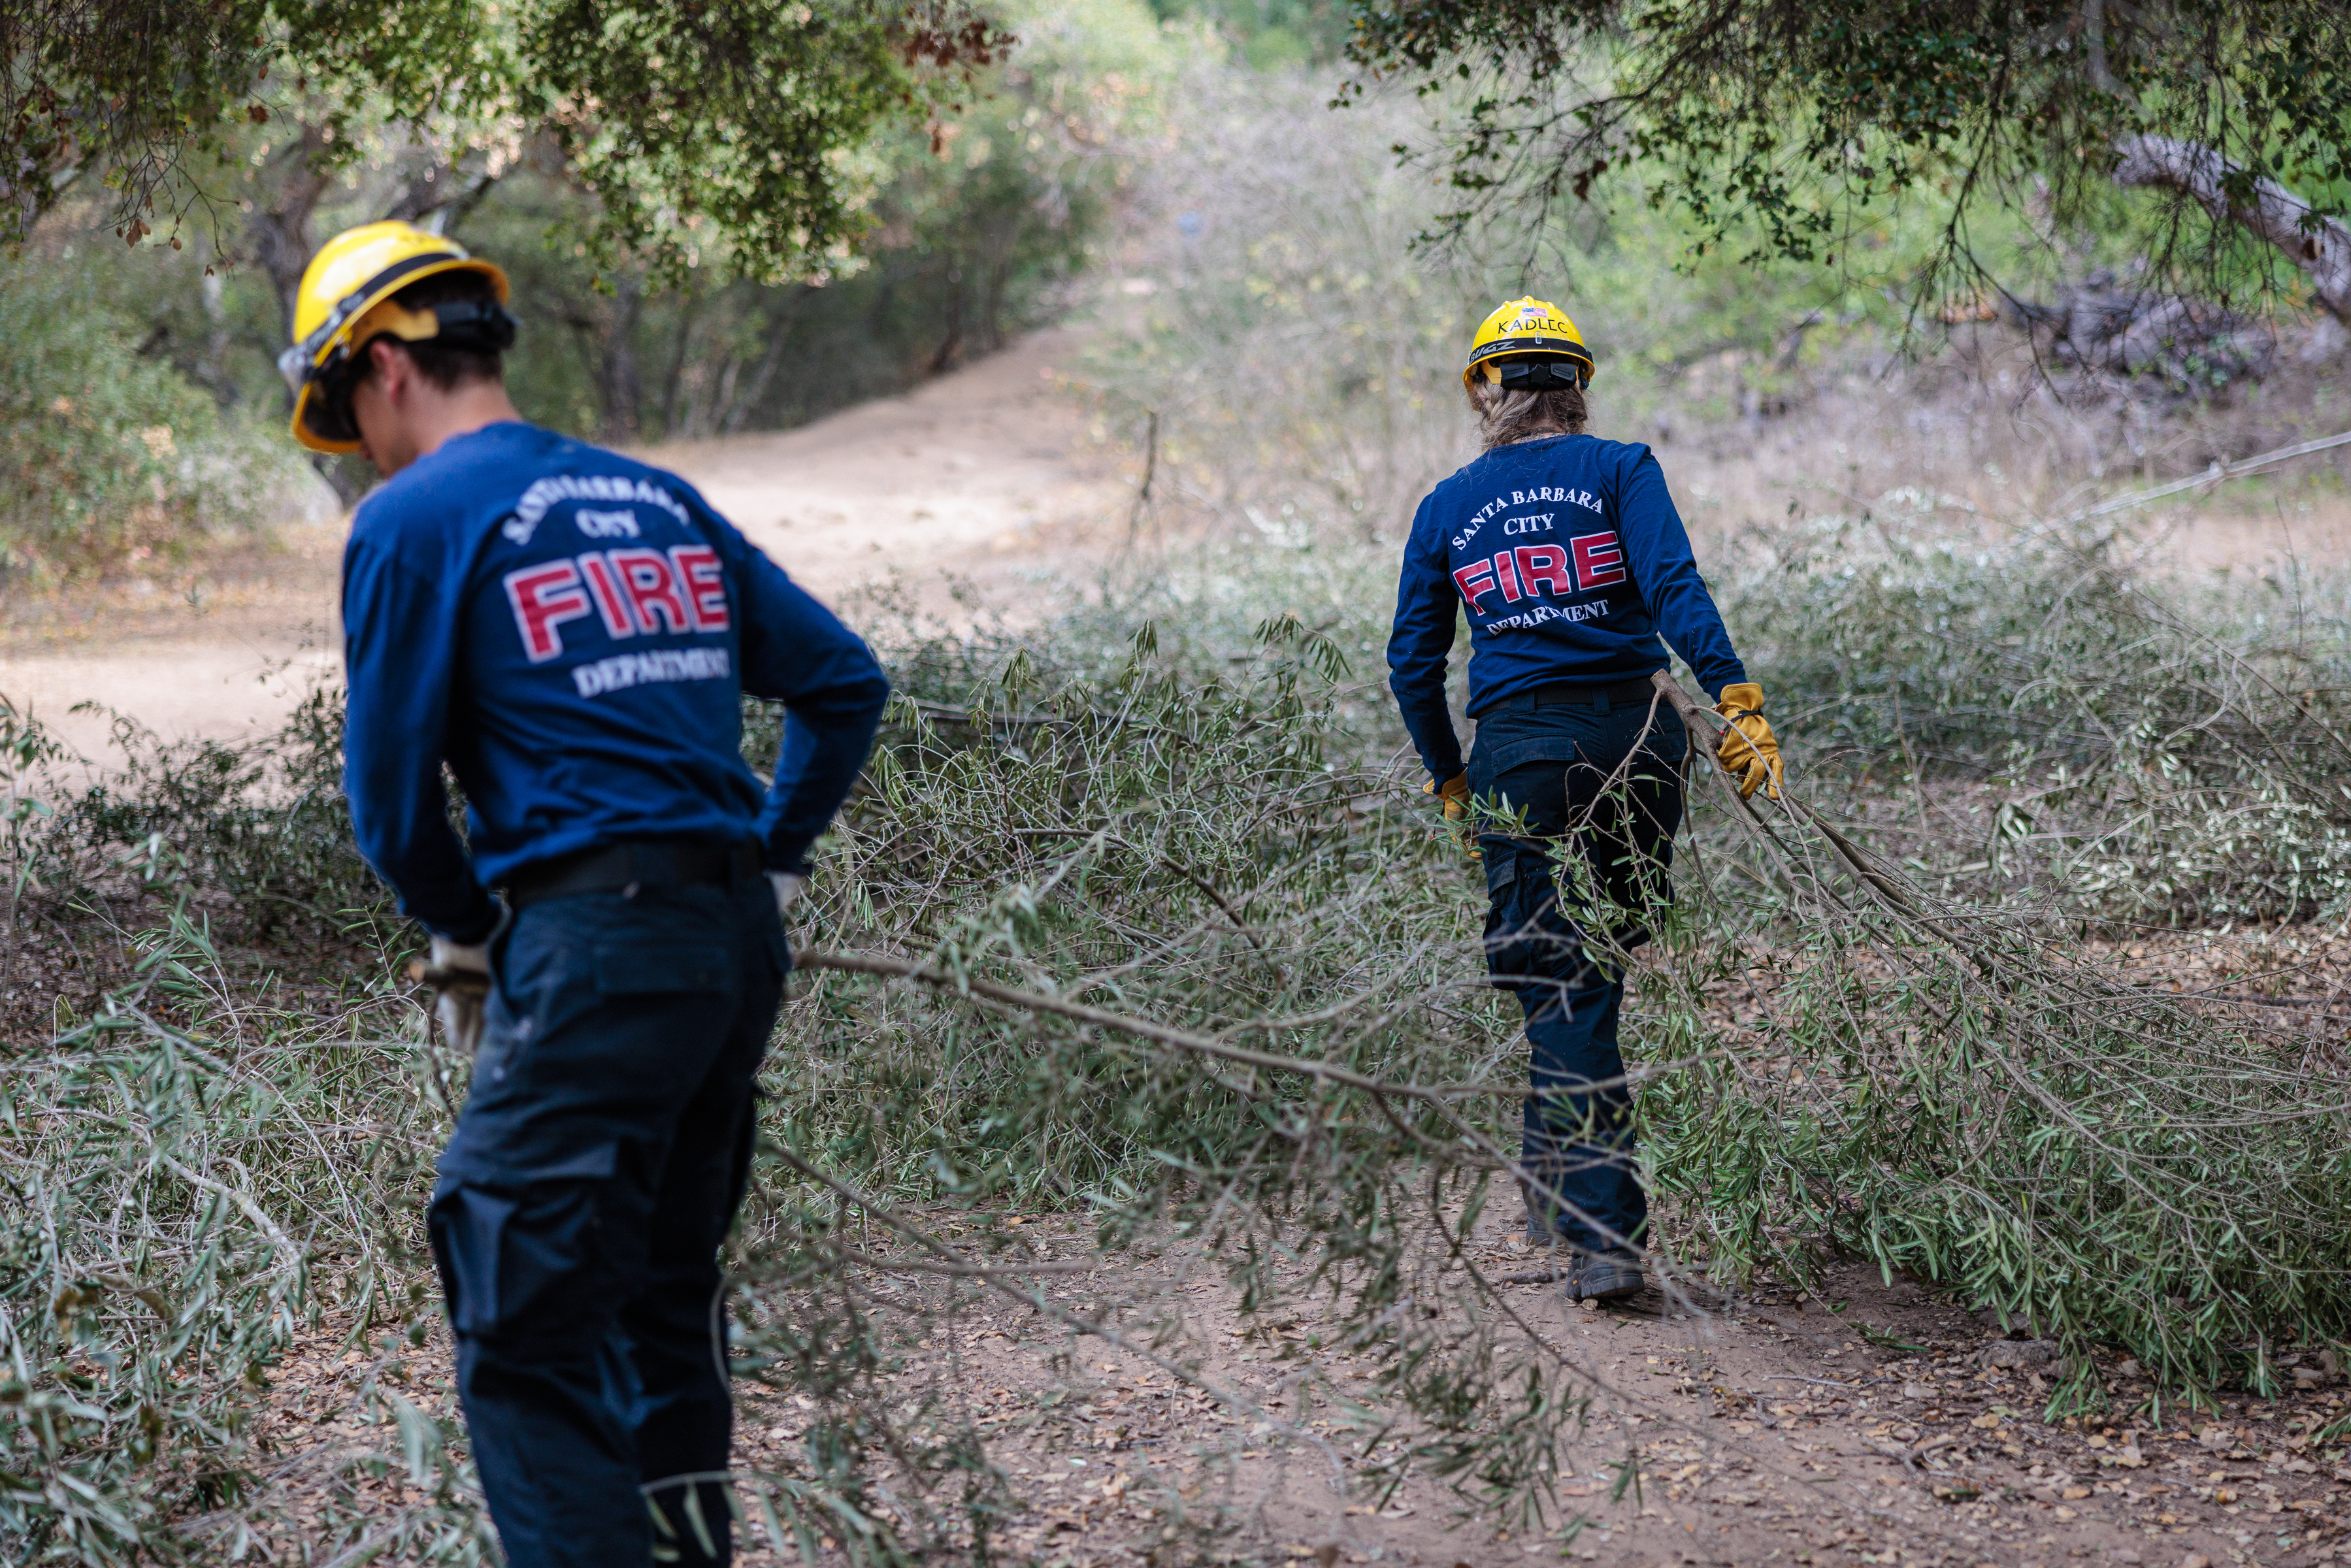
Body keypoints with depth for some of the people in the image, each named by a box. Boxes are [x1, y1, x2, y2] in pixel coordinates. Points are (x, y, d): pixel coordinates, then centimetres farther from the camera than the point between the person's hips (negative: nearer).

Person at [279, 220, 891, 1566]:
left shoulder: (415, 519, -3)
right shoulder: (660, 500, 16)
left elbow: (393, 796, -4)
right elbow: (845, 682, 19)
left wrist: (463, 931, 12)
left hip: (592, 949, -8)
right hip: (741, 943, 8)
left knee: (527, 1346, -5)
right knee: (666, 1296, 21)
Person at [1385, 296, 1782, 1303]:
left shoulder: (1447, 507, 10)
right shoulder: (1618, 470, 4)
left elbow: (1412, 663, 10)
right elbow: (1674, 588, -12)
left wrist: (1448, 778, 22)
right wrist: (1738, 700, -16)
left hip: (1519, 750, 0)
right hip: (1634, 735, 0)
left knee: (1560, 991, -1)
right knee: (1603, 961, 19)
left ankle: (1604, 1232, -9)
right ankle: (1558, 1176, 29)